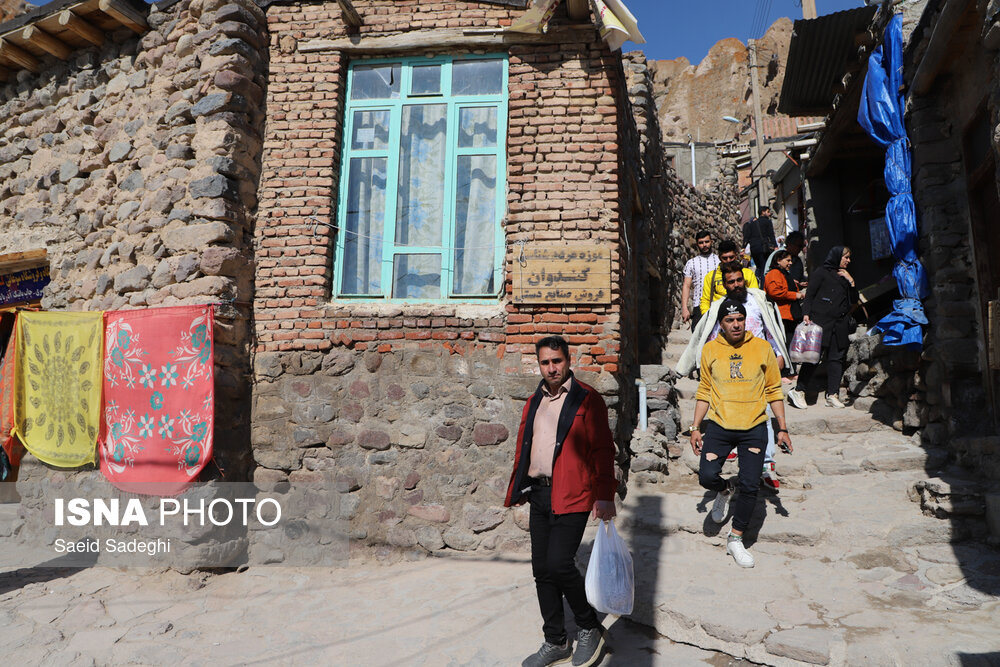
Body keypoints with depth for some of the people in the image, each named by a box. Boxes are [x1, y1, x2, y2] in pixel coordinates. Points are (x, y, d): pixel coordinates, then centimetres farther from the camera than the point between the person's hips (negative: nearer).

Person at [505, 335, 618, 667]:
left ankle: (590, 628, 11)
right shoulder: (534, 402, 15)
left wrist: (605, 496, -14)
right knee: (542, 570, 9)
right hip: (539, 494, 7)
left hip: (571, 496, -6)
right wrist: (518, 489, 15)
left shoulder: (587, 399, -4)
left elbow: (602, 450, -8)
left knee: (559, 563, -14)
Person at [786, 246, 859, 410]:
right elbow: (809, 295, -3)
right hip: (821, 322, -6)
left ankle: (832, 394, 6)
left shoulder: (844, 277, 23)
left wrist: (851, 281, 7)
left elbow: (854, 300, 18)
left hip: (840, 325, 6)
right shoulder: (821, 273, 3)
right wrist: (806, 314, -15)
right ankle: (799, 391, -4)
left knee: (837, 358, 2)